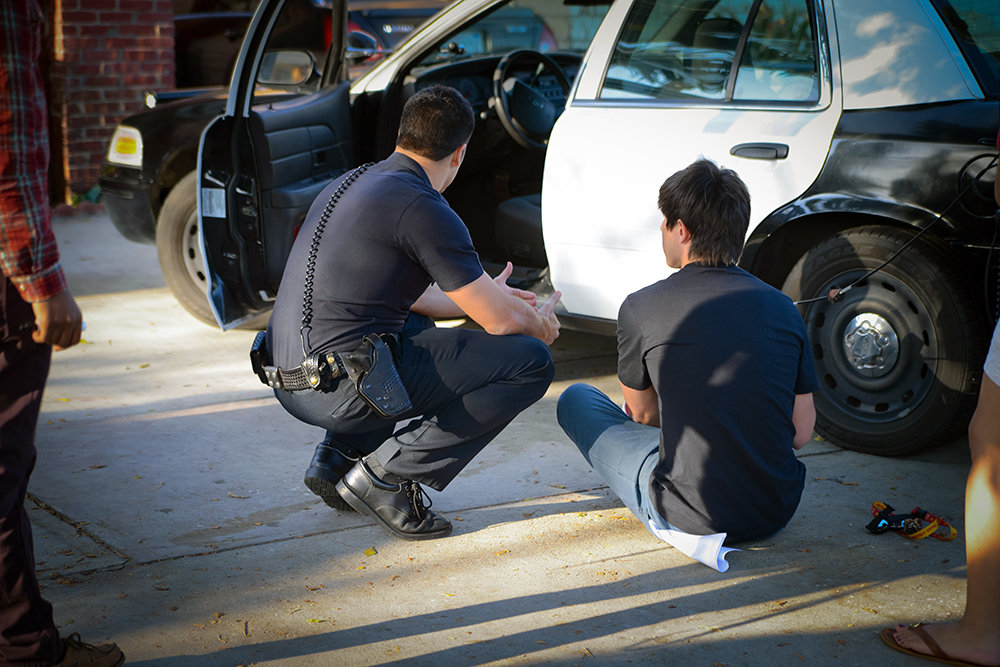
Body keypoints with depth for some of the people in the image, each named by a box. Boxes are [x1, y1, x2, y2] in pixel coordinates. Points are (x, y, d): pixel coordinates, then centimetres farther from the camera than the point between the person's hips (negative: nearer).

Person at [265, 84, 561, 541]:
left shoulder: (348, 184, 16)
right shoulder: (423, 208, -12)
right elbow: (501, 321, -8)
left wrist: (485, 296, 39)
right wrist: (541, 324, 15)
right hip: (343, 389, -9)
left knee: (419, 327, 38)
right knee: (531, 361, -4)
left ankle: (338, 456, 20)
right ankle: (385, 472, -3)